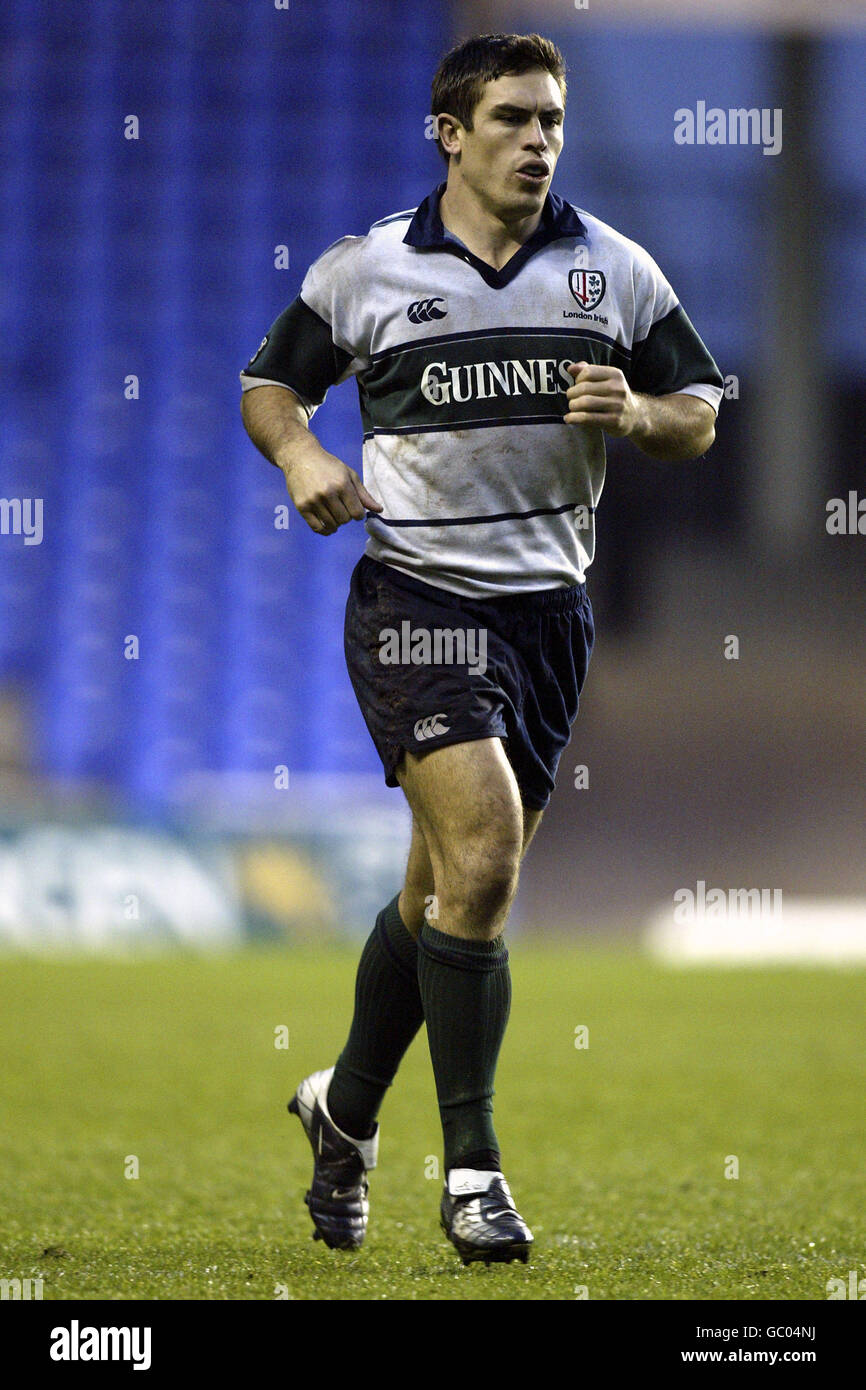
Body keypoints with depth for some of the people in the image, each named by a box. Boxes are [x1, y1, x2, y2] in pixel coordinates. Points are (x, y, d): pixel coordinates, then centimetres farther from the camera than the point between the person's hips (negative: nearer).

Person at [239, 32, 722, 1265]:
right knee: (483, 852, -19)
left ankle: (347, 1106, 34)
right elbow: (270, 381, 13)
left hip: (551, 604, 4)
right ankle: (471, 1164, -12)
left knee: (451, 889, 11)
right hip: (417, 597, -4)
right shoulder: (364, 271, 0)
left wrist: (637, 415, -10)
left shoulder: (615, 270, 6)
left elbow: (699, 414, 12)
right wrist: (301, 456, -8)